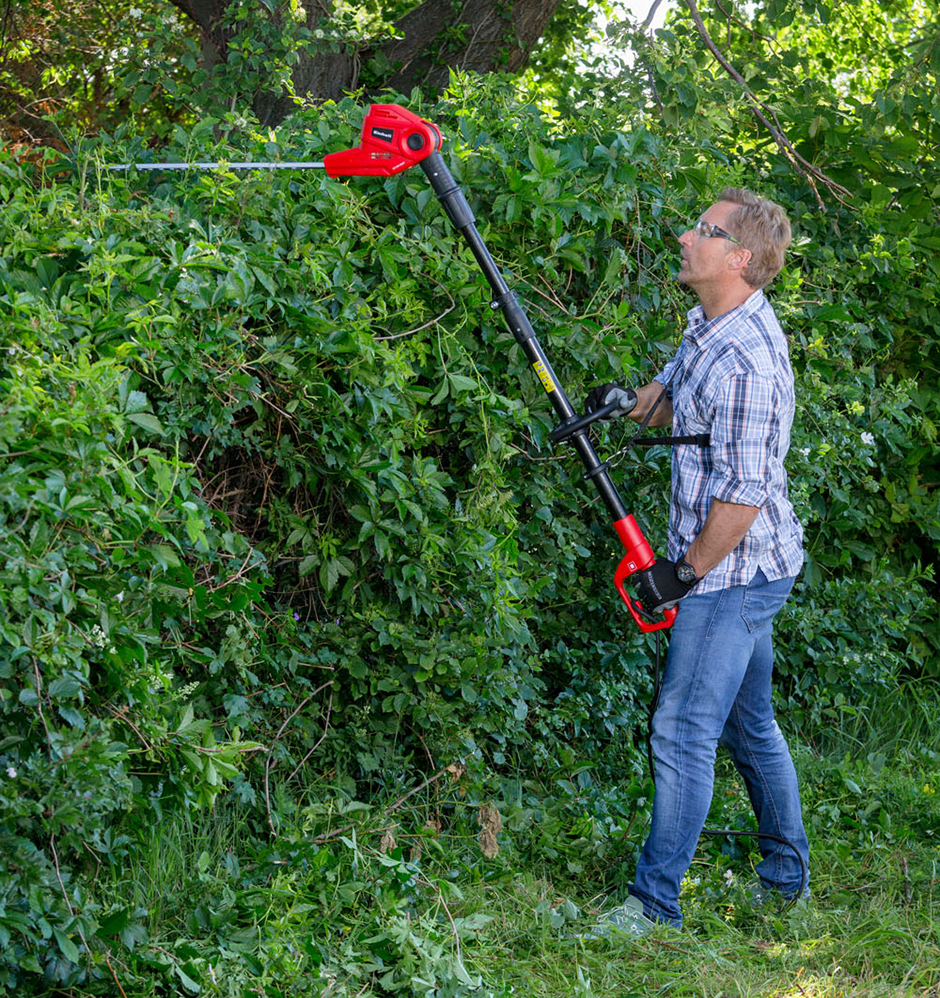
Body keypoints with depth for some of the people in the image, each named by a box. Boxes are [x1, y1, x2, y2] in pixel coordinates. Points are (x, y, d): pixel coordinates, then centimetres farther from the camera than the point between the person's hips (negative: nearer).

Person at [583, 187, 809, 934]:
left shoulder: (748, 361, -25)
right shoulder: (711, 326, 6)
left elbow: (743, 493, -25)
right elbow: (676, 397, 24)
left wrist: (682, 573, -18)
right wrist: (631, 400, 2)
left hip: (735, 572, -10)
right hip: (747, 568, 10)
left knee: (684, 732, -7)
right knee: (749, 723, 20)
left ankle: (655, 903, 0)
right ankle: (786, 875, 33)